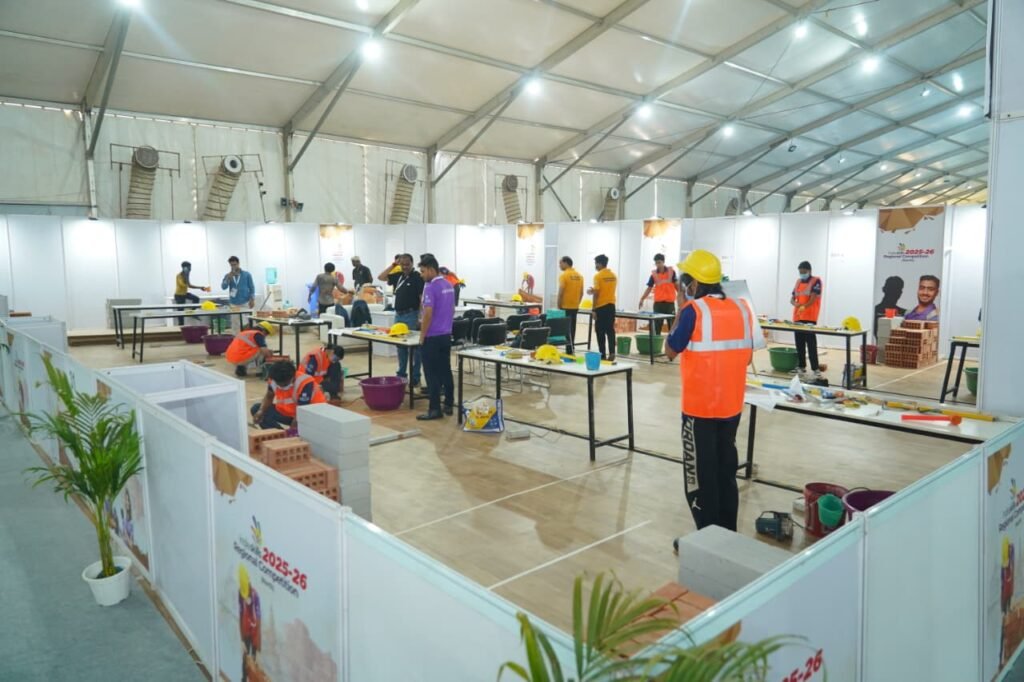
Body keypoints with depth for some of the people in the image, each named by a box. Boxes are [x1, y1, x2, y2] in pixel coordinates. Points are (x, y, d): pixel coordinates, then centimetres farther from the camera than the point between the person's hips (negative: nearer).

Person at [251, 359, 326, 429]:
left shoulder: (305, 384, -31)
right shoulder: (274, 380, -13)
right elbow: (269, 397, 7)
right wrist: (261, 411, -12)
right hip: (290, 413, 7)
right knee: (256, 409, -6)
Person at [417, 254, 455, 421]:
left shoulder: (431, 287, -17)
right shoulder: (449, 286, 11)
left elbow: (428, 314, -22)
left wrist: (422, 337, -14)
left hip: (432, 337, -8)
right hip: (446, 335, 8)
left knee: (432, 374, -4)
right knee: (446, 371, 12)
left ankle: (435, 409, -2)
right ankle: (449, 405, 18)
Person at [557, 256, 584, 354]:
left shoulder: (564, 275, -13)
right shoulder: (579, 276, 9)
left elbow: (561, 293, -16)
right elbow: (581, 293, 11)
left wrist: (559, 306, -9)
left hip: (565, 307, -7)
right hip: (575, 307, 7)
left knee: (566, 329, -3)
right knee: (572, 328, 13)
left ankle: (569, 351, -5)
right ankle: (571, 350, 19)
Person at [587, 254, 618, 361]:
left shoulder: (598, 276, -11)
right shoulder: (613, 276, 9)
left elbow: (596, 294, -13)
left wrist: (594, 310, -10)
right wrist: (595, 290, 21)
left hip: (601, 307, -6)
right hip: (611, 306, 6)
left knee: (601, 332, 1)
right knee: (610, 330, 7)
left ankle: (603, 355, 2)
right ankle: (611, 353, 1)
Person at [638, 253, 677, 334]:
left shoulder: (671, 272, 0)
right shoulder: (654, 274, 2)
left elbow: (676, 285, 7)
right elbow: (649, 288, 3)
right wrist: (642, 299, -8)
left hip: (670, 302, -1)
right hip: (658, 303, 1)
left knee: (672, 324, 4)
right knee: (657, 325, 3)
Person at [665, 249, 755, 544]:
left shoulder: (694, 310, -14)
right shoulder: (742, 308, 3)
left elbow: (671, 351, -5)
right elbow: (747, 356, 10)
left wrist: (680, 311, 0)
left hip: (700, 407, -6)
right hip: (732, 405, 6)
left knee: (700, 473, 5)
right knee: (726, 470, 17)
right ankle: (728, 535, 27)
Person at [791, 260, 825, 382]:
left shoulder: (816, 281, -3)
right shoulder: (798, 282, 17)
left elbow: (813, 298, -14)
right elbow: (792, 299, 15)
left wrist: (804, 306, -32)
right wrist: (796, 304, -10)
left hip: (810, 318, -7)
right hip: (797, 318, 7)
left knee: (811, 344, -12)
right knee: (799, 344, 9)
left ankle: (816, 371, -13)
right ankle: (801, 368, 18)